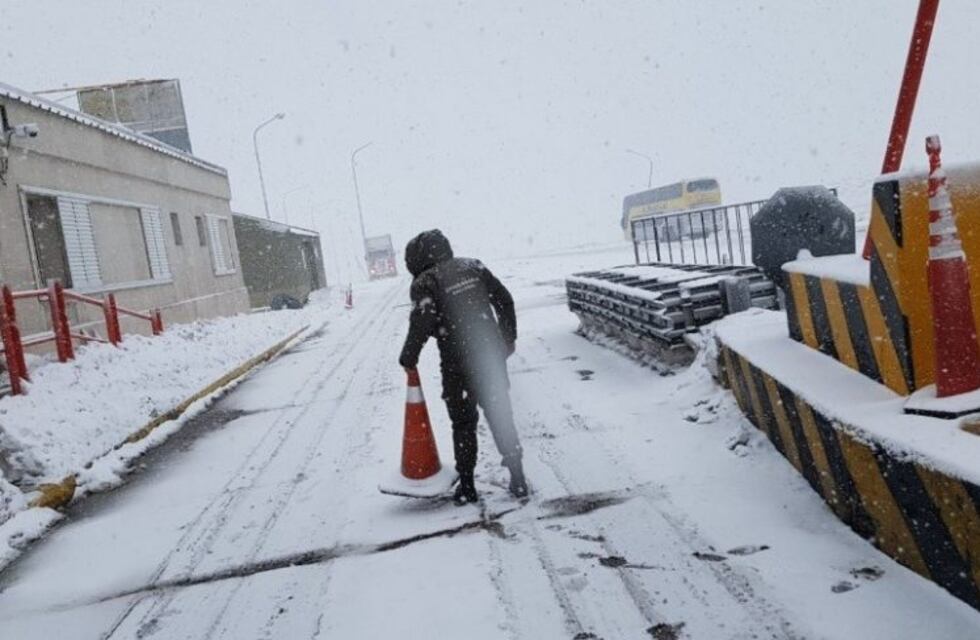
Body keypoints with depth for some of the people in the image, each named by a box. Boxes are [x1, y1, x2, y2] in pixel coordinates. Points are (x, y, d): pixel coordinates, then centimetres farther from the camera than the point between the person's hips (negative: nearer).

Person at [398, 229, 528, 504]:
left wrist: (409, 357, -5)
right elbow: (505, 300, 7)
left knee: (463, 424, 13)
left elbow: (421, 323, -20)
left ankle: (467, 485, 19)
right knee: (501, 417, 15)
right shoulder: (473, 267, 7)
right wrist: (508, 339, 16)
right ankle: (518, 479, 18)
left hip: (457, 365, -4)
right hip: (492, 358, 4)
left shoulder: (425, 283, -8)